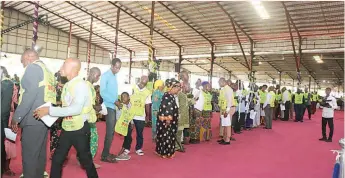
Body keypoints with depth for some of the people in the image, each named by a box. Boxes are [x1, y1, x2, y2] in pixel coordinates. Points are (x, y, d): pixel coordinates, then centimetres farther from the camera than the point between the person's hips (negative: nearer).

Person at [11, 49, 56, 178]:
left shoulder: (33, 67, -7)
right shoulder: (47, 71, 19)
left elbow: (30, 94, -19)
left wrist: (16, 117, -16)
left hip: (33, 119, -9)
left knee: (29, 155, -2)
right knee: (40, 153, 15)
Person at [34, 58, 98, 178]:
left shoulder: (80, 85, -18)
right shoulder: (67, 85, 9)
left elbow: (76, 109, -30)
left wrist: (49, 110, -27)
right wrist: (50, 111, 2)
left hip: (80, 129, -8)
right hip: (67, 128, 8)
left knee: (86, 161, 8)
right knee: (57, 159, 15)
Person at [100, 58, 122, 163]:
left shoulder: (115, 76, 15)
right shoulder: (105, 76, -9)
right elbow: (102, 92, -16)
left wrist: (118, 100, 5)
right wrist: (114, 101, -17)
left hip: (114, 106, 8)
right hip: (109, 106, -8)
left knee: (111, 131, 11)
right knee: (110, 131, -7)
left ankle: (106, 153, 20)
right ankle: (105, 155, 1)